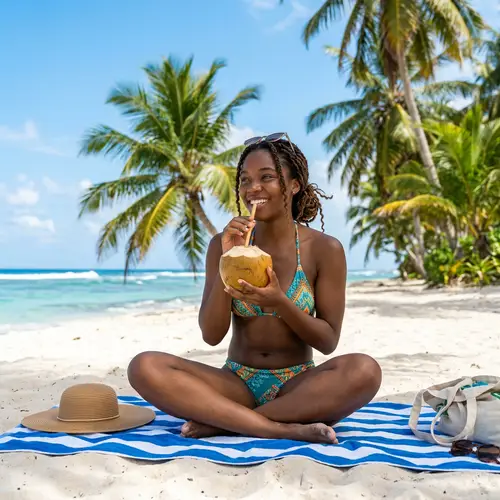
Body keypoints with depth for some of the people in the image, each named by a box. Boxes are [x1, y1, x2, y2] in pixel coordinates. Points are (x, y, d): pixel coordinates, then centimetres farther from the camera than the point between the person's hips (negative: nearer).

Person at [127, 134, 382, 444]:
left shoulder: (325, 249, -5)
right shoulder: (224, 244, -1)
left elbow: (328, 342, -4)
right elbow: (211, 335, -5)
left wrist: (279, 302, -22)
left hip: (297, 386, -1)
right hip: (237, 382, 2)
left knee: (364, 370, -33)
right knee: (145, 367, -22)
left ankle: (222, 422, -23)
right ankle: (284, 428, -28)